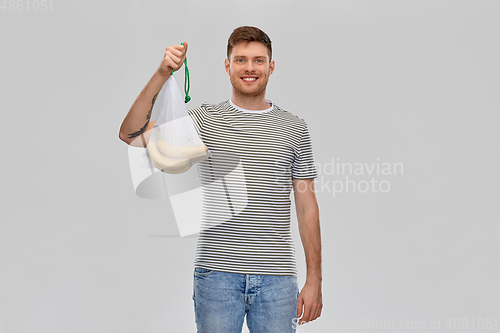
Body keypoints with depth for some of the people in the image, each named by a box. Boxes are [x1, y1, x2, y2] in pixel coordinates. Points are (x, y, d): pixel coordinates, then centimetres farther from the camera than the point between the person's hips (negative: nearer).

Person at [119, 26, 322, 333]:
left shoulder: (294, 128, 6)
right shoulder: (204, 121, 4)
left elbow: (307, 206, 7)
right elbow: (132, 135, -7)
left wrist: (314, 279, 2)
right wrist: (162, 75, -17)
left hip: (277, 277, 1)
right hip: (216, 274, -1)